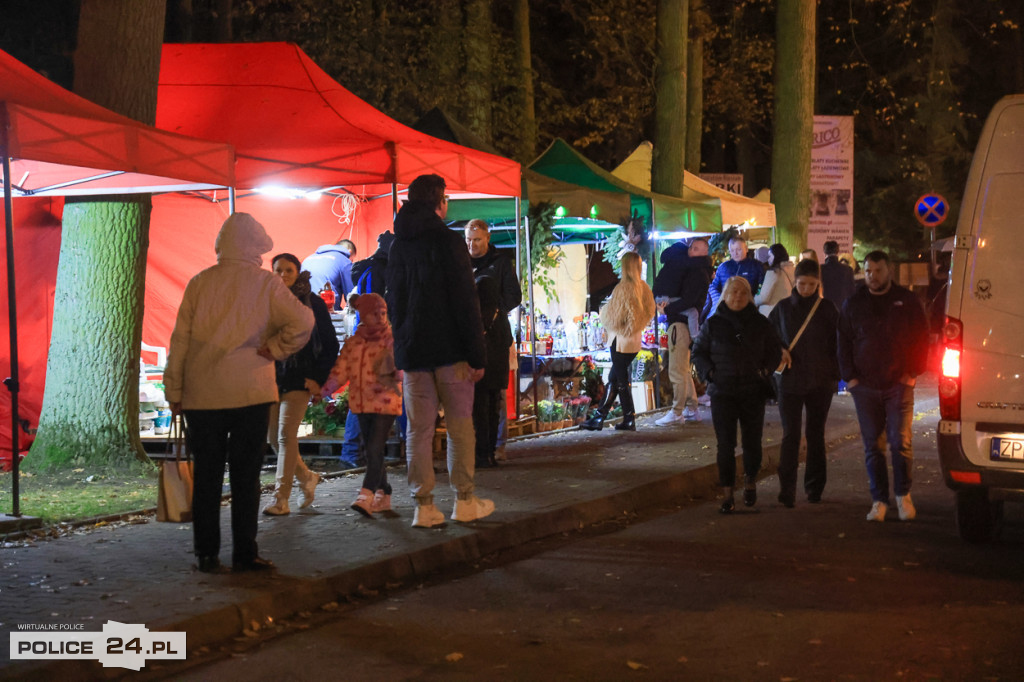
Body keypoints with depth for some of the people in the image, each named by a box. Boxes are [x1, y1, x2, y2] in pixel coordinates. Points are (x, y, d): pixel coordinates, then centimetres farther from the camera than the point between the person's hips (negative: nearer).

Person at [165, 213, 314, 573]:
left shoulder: (198, 283, 6)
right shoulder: (265, 283, -1)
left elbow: (180, 340, 6)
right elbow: (301, 321, -13)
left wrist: (174, 392, 11)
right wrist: (273, 350, -1)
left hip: (201, 395, 2)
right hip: (250, 393, -2)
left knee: (206, 476, 7)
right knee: (246, 476, 3)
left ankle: (207, 553, 8)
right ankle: (244, 553, 3)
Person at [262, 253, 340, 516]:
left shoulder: (312, 303, 0)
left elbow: (331, 345, 2)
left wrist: (319, 378, -5)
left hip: (299, 380, -4)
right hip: (272, 378, 4)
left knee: (286, 435, -12)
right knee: (273, 437, 6)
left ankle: (281, 498, -9)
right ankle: (307, 477, 29)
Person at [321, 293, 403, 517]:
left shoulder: (393, 340, -1)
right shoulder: (352, 343, 11)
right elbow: (341, 370, 7)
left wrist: (396, 373, -30)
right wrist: (323, 391, -6)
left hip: (385, 402, -5)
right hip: (361, 403, 5)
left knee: (375, 448, -14)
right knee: (370, 450, 10)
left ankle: (366, 495, -18)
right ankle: (383, 495, 20)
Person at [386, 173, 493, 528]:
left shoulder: (398, 245, 10)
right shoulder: (447, 241, -9)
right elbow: (465, 301, -13)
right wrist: (476, 355, -11)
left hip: (411, 349, 5)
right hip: (449, 349, -5)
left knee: (419, 428, 4)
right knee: (459, 424, 5)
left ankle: (424, 505, 4)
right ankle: (464, 501, 8)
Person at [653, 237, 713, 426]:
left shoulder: (698, 273, -12)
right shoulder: (691, 270, 18)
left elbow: (688, 301, -19)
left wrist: (669, 308, -12)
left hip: (682, 322, -10)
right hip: (678, 320, 10)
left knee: (677, 370, -9)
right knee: (683, 369, 16)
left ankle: (677, 412, -8)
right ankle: (692, 409, 21)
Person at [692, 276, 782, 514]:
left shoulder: (760, 323, 5)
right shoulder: (713, 323, 3)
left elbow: (775, 351, 13)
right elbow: (698, 351, 10)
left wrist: (765, 371, -3)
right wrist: (708, 372, -5)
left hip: (753, 392, 1)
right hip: (722, 392, -1)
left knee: (752, 440, 9)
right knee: (725, 444, -4)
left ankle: (750, 482, 31)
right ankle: (727, 494, -2)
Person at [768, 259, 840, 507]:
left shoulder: (827, 308, 3)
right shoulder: (783, 307, 4)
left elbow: (836, 344, 5)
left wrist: (834, 375, -3)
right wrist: (779, 350, -6)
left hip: (820, 382, 0)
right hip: (790, 381, 0)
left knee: (816, 434, 10)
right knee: (790, 435, -6)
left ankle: (814, 487, 21)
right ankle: (787, 491, -8)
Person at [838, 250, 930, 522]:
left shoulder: (907, 301, 5)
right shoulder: (853, 304, 9)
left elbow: (921, 338, 7)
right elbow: (843, 342, 12)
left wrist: (913, 372, -2)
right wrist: (849, 376, 3)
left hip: (899, 384, -2)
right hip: (864, 385, 2)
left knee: (901, 442, -7)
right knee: (872, 446, 3)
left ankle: (903, 495, 10)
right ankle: (879, 501, 9)